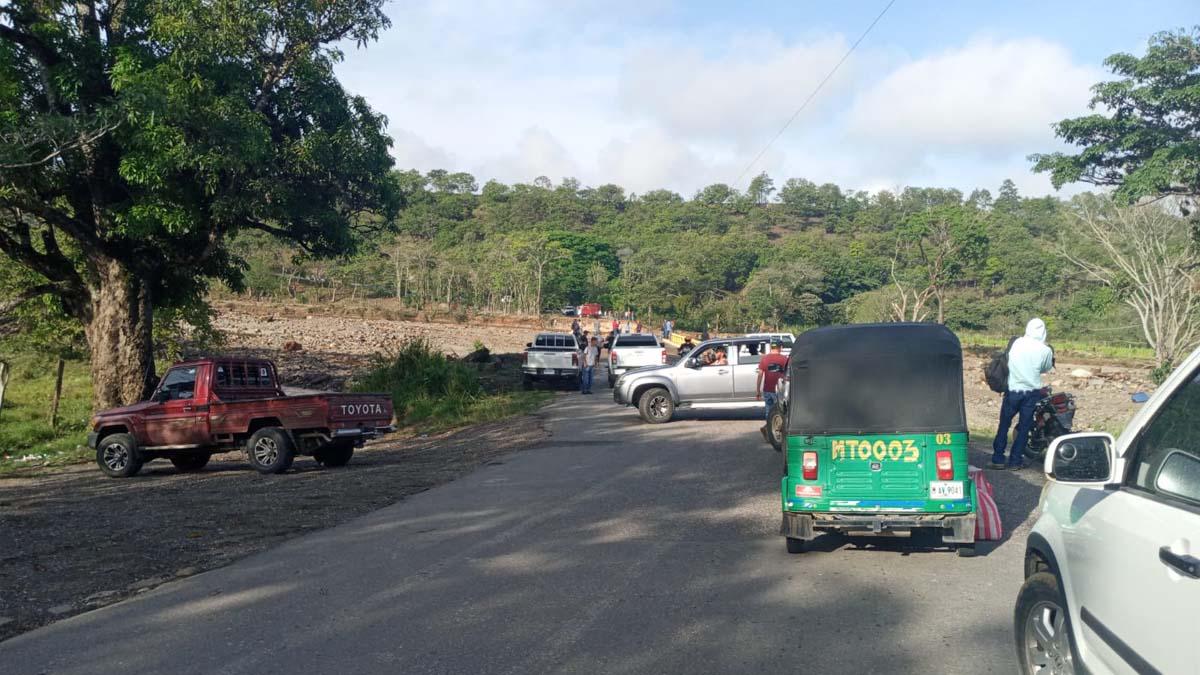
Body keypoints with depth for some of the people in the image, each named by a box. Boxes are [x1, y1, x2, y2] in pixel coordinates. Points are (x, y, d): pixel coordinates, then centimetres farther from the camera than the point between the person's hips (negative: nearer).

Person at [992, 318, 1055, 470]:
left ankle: (998, 458, 8)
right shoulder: (1045, 351, -8)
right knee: (1024, 427, 8)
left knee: (1004, 425, 9)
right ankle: (1015, 460, 11)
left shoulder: (1016, 343, -5)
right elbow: (1047, 368, 8)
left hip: (1012, 390, 1)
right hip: (1031, 392, -1)